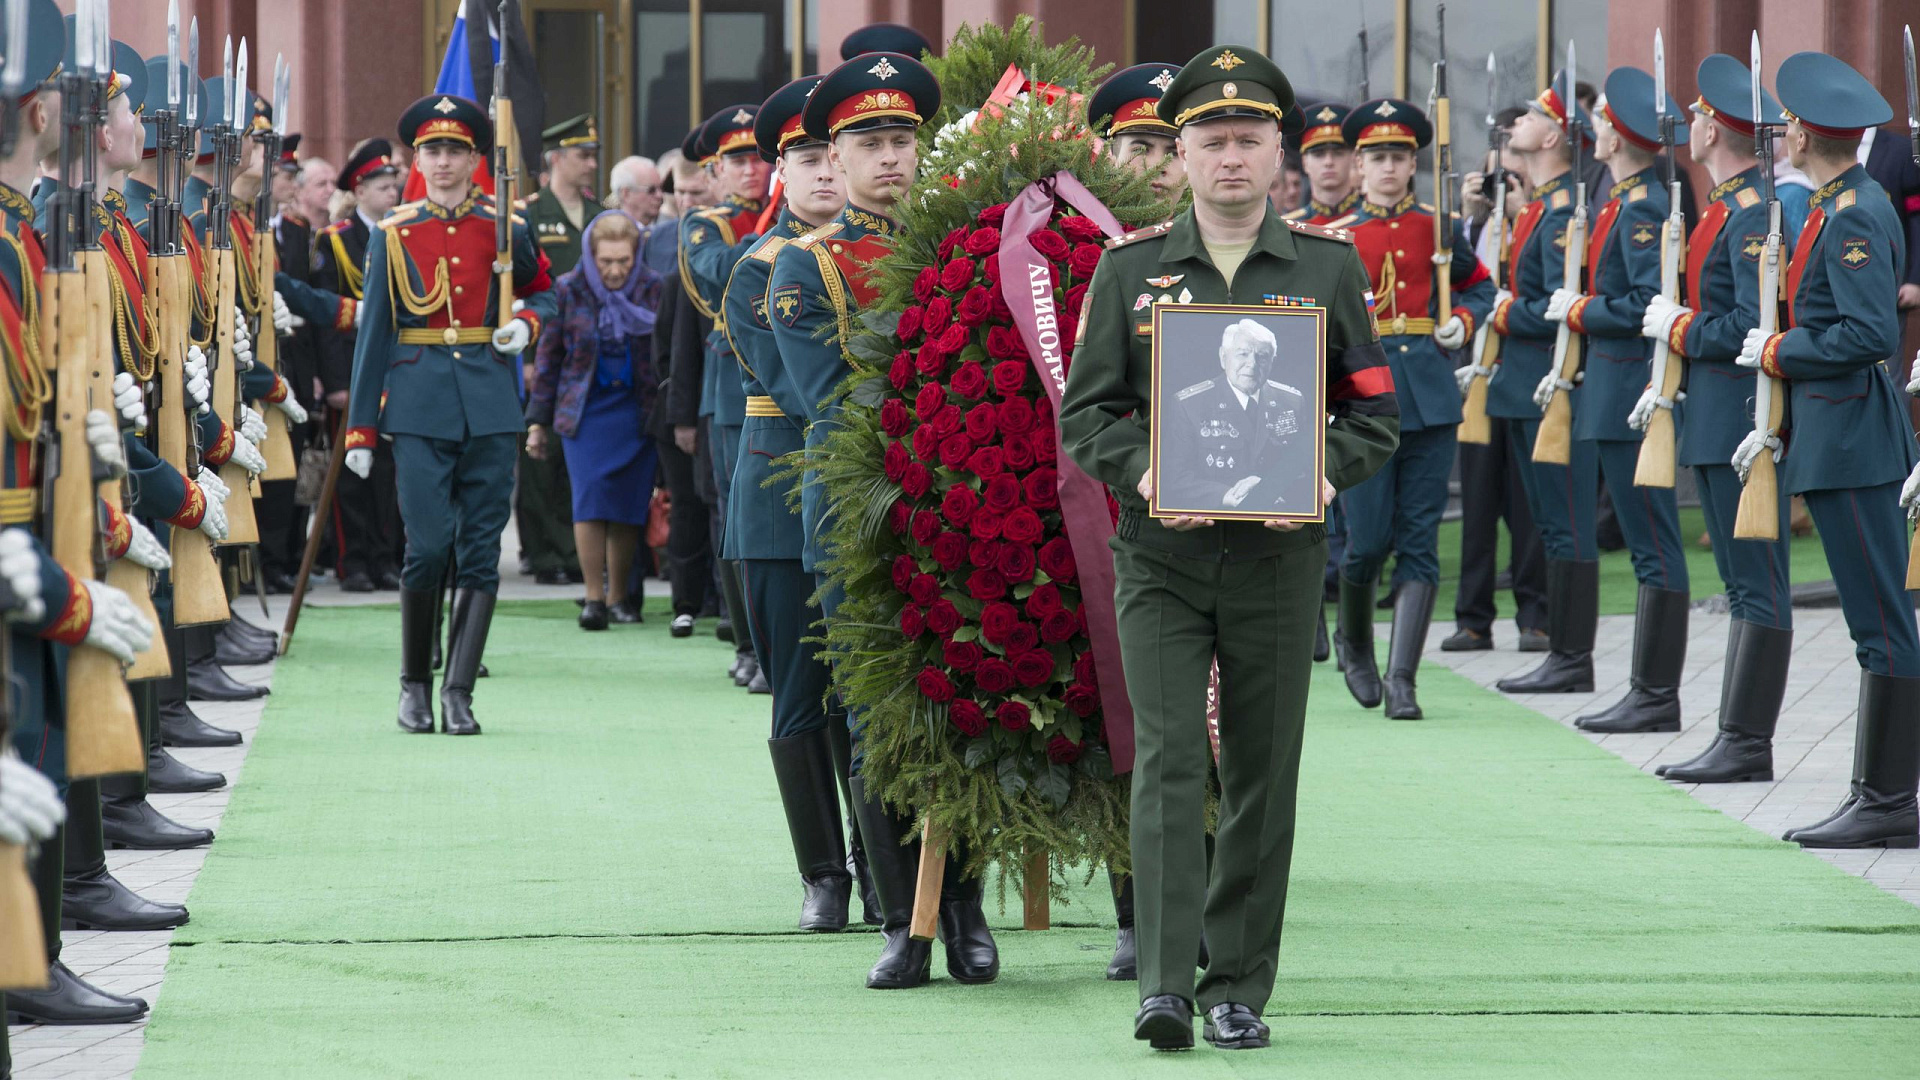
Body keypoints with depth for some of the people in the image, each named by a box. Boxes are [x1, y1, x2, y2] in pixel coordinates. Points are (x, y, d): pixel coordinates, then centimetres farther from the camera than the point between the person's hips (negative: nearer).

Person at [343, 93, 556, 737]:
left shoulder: (504, 229, 7)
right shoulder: (393, 236, 4)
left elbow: (542, 290, 24)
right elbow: (373, 333, 4)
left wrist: (527, 323, -1)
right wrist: (359, 429, 1)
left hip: (490, 402, 2)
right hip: (419, 407, -2)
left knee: (481, 550, -1)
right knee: (428, 544, -8)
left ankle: (459, 692, 3)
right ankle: (415, 683, 10)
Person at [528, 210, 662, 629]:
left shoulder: (653, 290, -1)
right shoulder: (569, 290, -2)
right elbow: (549, 356, 5)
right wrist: (538, 419, 5)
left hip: (637, 411, 1)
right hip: (586, 409, -1)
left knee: (629, 506, 0)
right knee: (590, 498, -13)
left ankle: (620, 595, 13)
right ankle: (594, 596, -9)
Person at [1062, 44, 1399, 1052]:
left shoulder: (1329, 265, 5)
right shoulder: (1129, 268, 4)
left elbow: (1376, 412, 6)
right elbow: (1084, 410, 4)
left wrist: (1322, 475, -13)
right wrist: (1140, 473, -15)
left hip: (1278, 555, 1)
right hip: (1160, 558, -1)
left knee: (1263, 772, 5)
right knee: (1167, 762, -10)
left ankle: (1239, 987, 13)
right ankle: (1164, 985, -13)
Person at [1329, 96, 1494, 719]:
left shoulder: (1440, 229, 9)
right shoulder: (1335, 237, 4)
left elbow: (1480, 287, 23)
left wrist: (1463, 322, 3)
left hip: (1430, 402, 2)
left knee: (1419, 542, -3)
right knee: (1368, 540, -3)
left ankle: (1402, 679, -3)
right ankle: (1353, 640, 26)